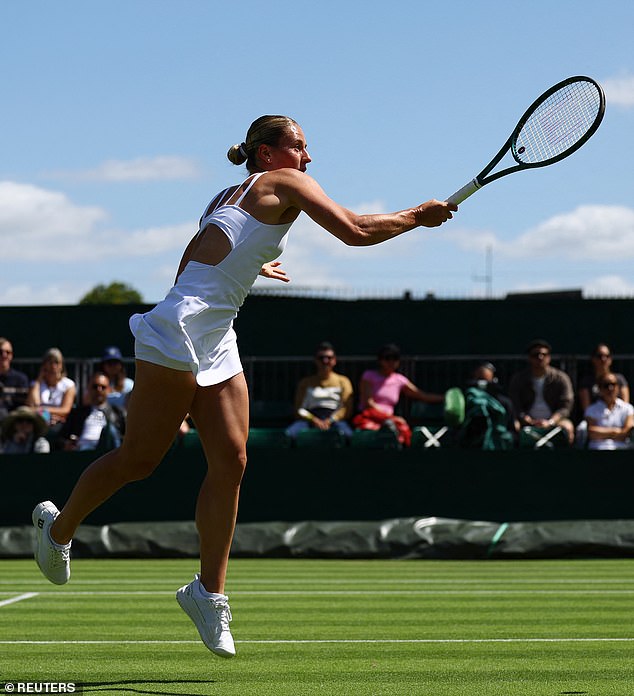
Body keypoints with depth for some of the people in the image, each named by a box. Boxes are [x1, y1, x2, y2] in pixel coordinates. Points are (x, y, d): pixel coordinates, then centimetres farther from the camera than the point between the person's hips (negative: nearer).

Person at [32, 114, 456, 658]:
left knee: (231, 461, 0)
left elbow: (191, 267, 28)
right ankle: (58, 527, 22)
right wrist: (416, 217, -1)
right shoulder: (285, 184, -3)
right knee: (139, 459, 0)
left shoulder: (232, 199, 21)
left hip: (216, 342, 10)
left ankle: (209, 593, 4)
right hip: (179, 332, -10)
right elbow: (355, 230, -13)